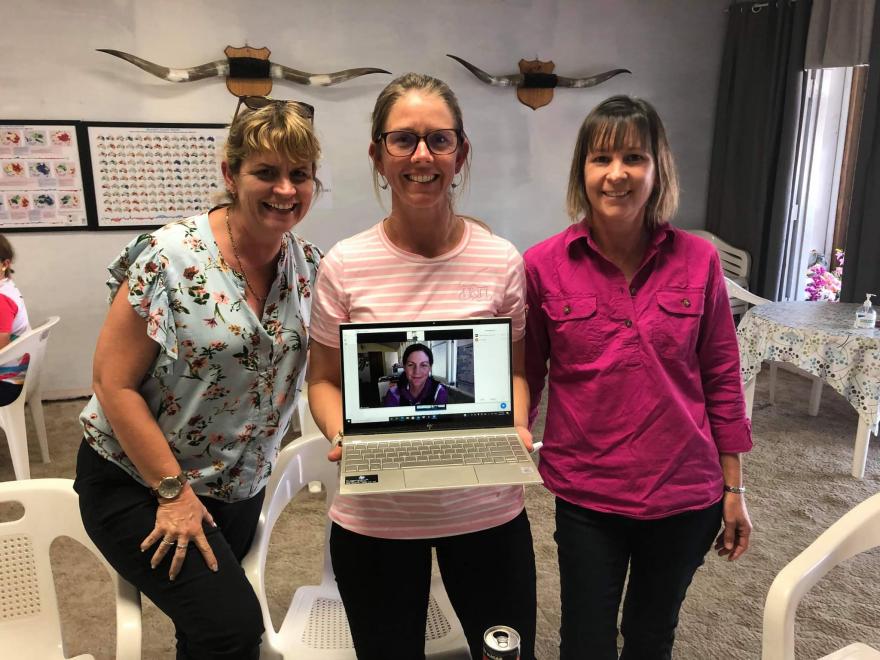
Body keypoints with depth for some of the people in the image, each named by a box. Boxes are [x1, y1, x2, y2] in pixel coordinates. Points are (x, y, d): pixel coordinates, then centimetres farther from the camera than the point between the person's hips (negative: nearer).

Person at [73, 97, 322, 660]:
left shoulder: (310, 265, -4)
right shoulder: (171, 258, -20)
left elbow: (323, 366, 6)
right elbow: (114, 384, -17)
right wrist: (174, 491, -18)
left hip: (240, 490, 5)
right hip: (138, 483, -5)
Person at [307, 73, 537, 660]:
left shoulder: (501, 261, -6)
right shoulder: (345, 266, -8)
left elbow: (515, 370, 5)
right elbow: (324, 380, 2)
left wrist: (516, 429, -14)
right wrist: (341, 435, -17)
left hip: (486, 508, 1)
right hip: (375, 515, 0)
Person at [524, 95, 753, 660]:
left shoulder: (698, 260, -6)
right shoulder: (544, 265, -10)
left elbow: (722, 380, 1)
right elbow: (524, 379, -1)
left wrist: (734, 490, 5)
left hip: (685, 494, 2)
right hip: (587, 494, -1)